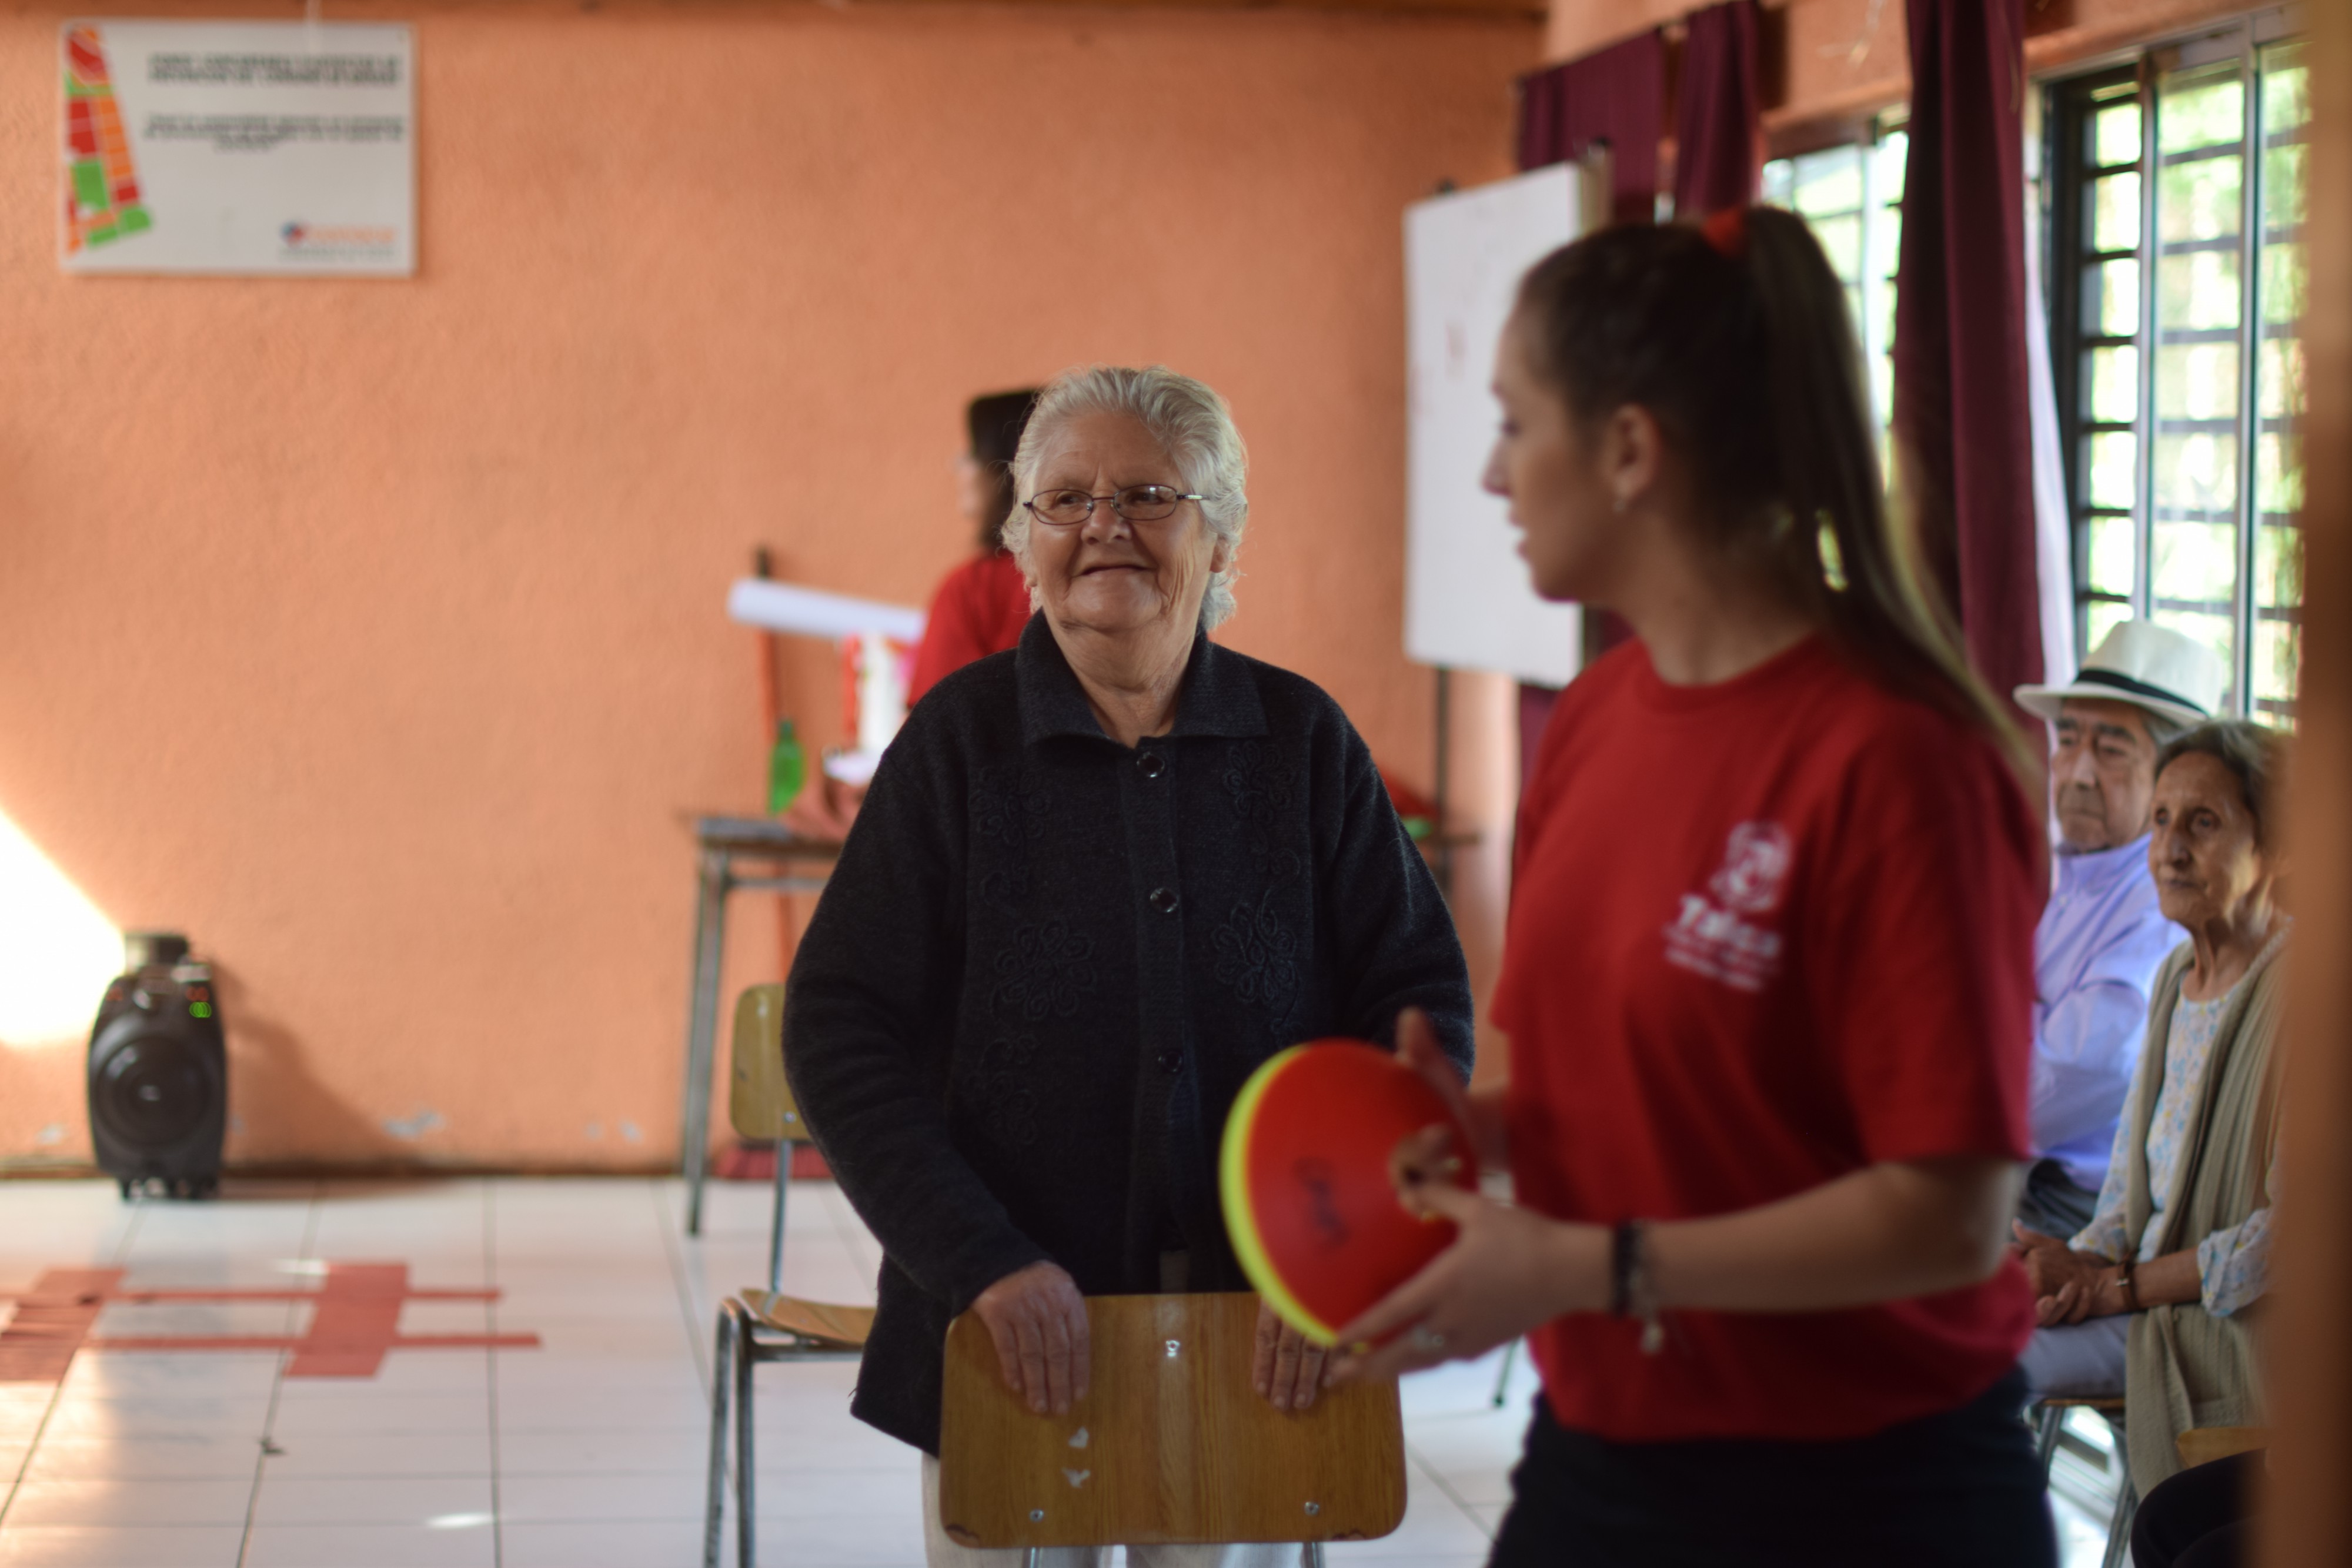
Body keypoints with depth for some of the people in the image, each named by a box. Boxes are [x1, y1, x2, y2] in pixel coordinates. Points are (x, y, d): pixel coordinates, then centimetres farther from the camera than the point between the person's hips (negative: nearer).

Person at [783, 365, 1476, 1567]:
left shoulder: (1302, 743, 2)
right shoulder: (961, 738, -2)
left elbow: (1421, 1002, 3)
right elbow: (840, 1028, -5)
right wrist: (983, 1263, -14)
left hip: (1252, 1346, 1)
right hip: (1009, 1335, -1)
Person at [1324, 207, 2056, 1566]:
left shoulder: (1895, 757, -19)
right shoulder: (1594, 718, 5)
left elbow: (1951, 1212, -21)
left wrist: (1584, 1268, -22)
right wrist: (1490, 1126, -3)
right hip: (1595, 1454, 7)